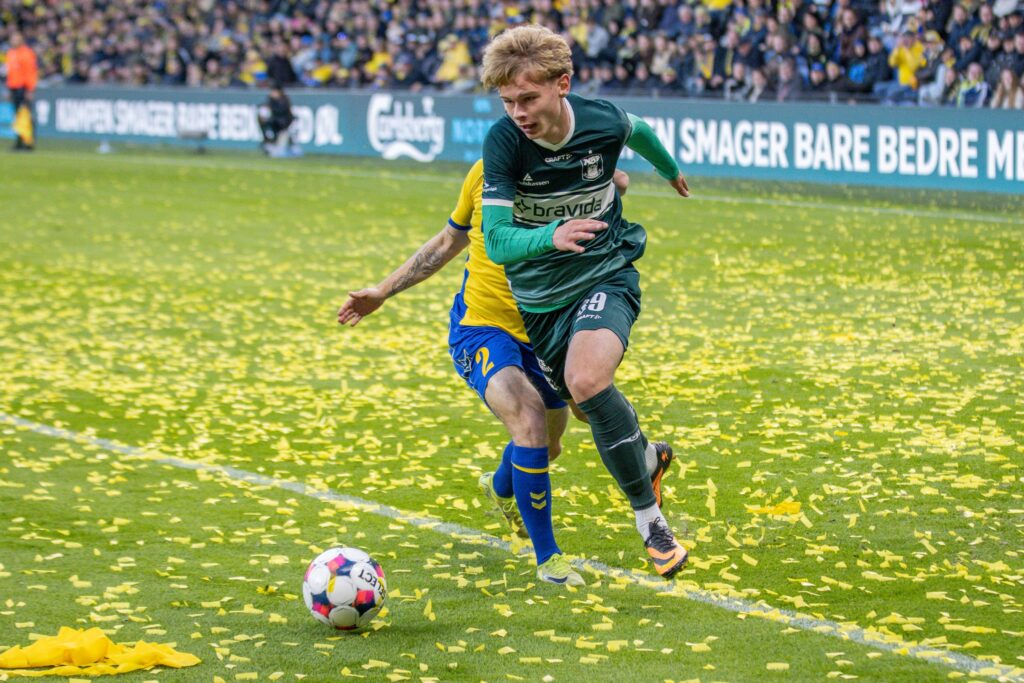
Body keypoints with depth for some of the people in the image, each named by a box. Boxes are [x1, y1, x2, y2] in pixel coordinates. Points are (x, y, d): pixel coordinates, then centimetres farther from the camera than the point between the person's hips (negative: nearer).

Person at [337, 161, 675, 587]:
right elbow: (449, 241, 10)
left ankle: (501, 488, 59)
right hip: (480, 327, -2)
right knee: (528, 418, -28)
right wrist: (383, 292, 13)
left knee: (546, 447, 21)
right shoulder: (487, 173, -5)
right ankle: (547, 559, -16)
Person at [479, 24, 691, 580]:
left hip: (606, 275, -2)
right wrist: (551, 237, -47)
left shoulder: (604, 122, -16)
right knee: (593, 410, 13)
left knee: (586, 381, -29)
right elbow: (496, 241, -26)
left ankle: (649, 519, -19)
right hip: (538, 295, 2)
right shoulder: (503, 142, -21)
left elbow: (638, 132, 11)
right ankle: (642, 453, 49)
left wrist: (671, 171, 32)